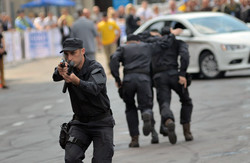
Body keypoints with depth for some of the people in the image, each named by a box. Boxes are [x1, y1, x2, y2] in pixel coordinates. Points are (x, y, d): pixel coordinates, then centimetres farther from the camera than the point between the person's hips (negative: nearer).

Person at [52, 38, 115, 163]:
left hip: (101, 123, -4)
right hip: (80, 122, 4)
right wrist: (59, 71, -48)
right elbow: (56, 77, -24)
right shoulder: (68, 68, -2)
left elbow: (94, 88, -37)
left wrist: (77, 81, -57)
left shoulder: (96, 68, -17)